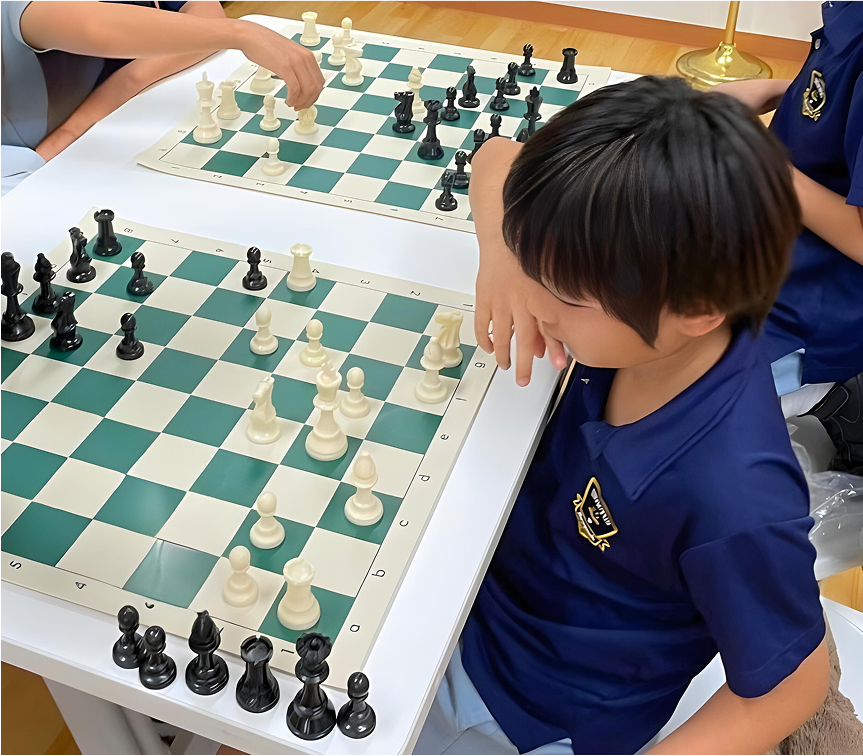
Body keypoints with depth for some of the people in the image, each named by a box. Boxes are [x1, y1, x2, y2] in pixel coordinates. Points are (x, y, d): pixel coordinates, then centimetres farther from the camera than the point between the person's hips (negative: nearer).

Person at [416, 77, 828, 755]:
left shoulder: (734, 500, -40)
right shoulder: (640, 307, -22)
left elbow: (792, 685, -22)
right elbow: (498, 161, -8)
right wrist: (504, 257, -29)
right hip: (490, 591, 5)